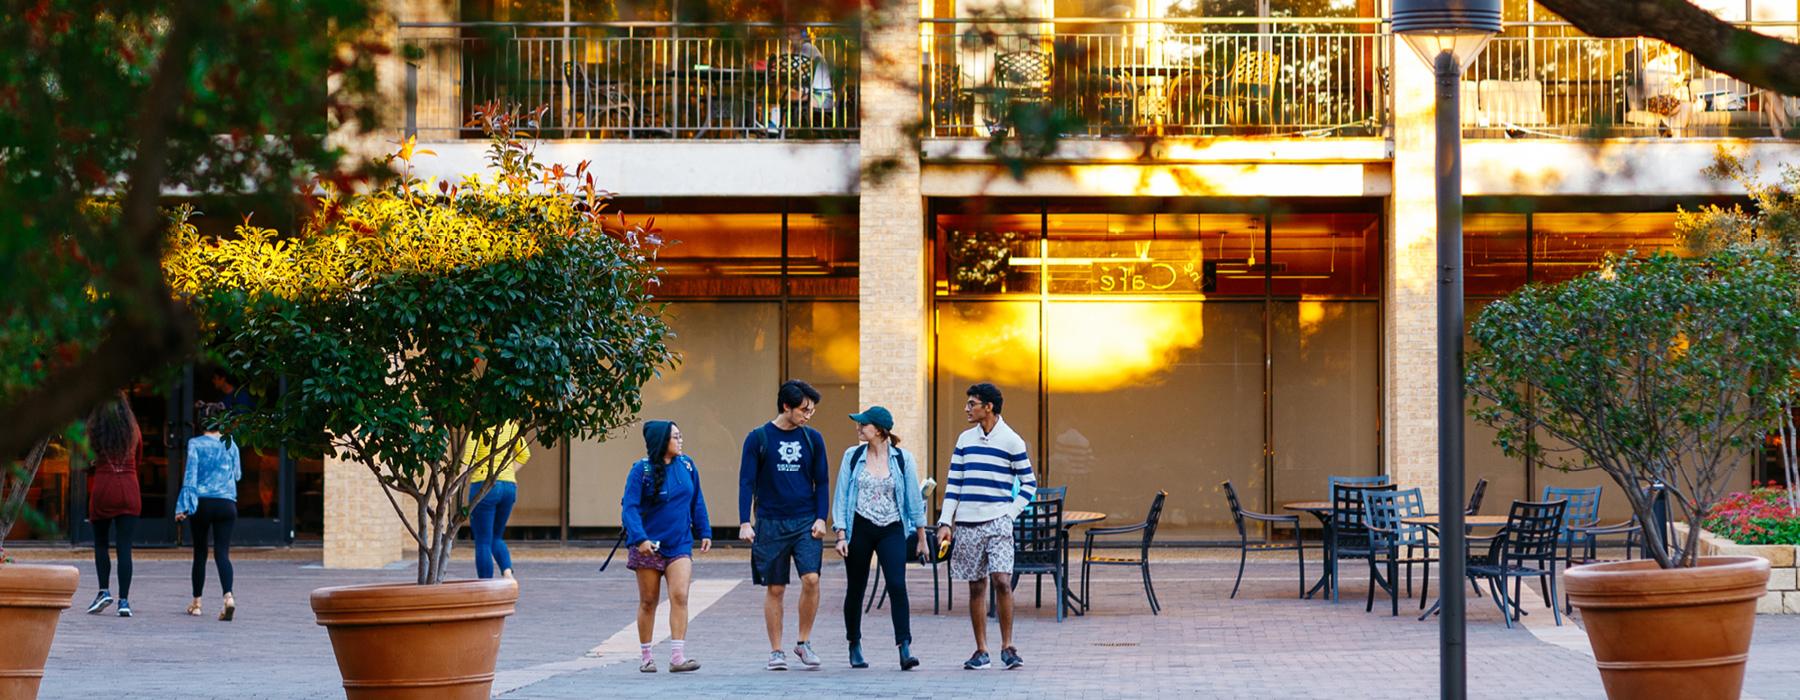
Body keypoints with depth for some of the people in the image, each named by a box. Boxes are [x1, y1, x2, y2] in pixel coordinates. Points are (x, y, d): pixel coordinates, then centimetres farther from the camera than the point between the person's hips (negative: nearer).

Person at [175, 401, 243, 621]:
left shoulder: (195, 444, -3)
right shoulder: (230, 445, 6)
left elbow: (190, 476, -7)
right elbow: (237, 474, 17)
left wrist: (183, 506, -6)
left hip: (202, 503, -1)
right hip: (226, 503, 1)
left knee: (200, 553, 12)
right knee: (222, 552, -4)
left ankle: (196, 602, 21)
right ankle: (228, 596, -27)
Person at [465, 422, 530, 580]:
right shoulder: (510, 424, 8)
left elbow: (469, 458, -19)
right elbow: (525, 454, 16)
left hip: (484, 486, -6)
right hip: (509, 486, 6)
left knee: (483, 543, 2)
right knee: (496, 538, 20)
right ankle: (508, 572, -6)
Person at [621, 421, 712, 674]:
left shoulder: (686, 465, 3)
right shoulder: (642, 470, -10)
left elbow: (697, 502, 14)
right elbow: (629, 508, -15)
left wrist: (704, 532, 13)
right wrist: (639, 538, -27)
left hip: (680, 545, 3)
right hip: (649, 546, -3)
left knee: (679, 596, -11)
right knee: (648, 601, 7)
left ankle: (678, 657, -13)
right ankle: (646, 657, 18)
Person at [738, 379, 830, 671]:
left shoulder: (813, 439, 7)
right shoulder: (758, 438, -1)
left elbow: (822, 482, 11)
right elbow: (746, 482, 0)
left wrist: (821, 518, 0)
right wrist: (745, 523, -8)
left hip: (806, 523, 1)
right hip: (771, 524, -1)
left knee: (811, 579, -14)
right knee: (774, 589, 3)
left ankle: (804, 642, 3)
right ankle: (776, 651, 12)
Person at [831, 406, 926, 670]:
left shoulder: (902, 459, 0)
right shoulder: (852, 457, 3)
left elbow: (914, 498, 6)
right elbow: (841, 497, 3)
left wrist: (921, 537, 9)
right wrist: (841, 535, -4)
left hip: (891, 530, -1)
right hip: (859, 528, 1)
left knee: (897, 585, -15)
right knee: (856, 588, 8)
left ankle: (905, 649, -18)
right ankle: (855, 647, 25)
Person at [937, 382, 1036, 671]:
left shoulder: (1012, 441, -1)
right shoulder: (965, 439, 11)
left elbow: (1029, 484, 3)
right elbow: (954, 483, 11)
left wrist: (1010, 513, -7)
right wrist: (945, 523, 4)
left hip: (997, 522, -4)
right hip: (966, 524, 4)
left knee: (1002, 581, -16)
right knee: (976, 587, 5)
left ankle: (1007, 647, -5)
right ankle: (981, 651, 10)